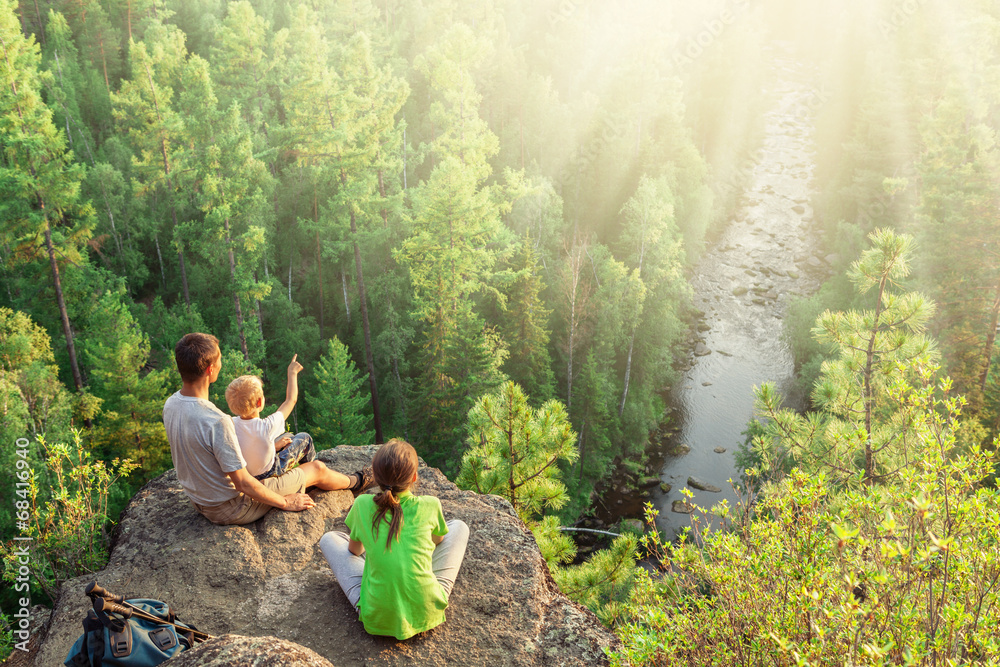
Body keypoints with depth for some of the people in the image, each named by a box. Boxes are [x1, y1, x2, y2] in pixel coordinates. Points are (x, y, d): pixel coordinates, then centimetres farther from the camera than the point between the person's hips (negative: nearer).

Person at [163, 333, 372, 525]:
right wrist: (285, 502, -12)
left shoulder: (170, 405, -9)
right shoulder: (217, 422, -38)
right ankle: (355, 482, 45)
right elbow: (243, 484, -30)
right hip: (232, 508, -8)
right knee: (317, 469, 10)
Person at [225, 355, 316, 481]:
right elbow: (291, 399, -21)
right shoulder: (267, 427, -37)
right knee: (305, 438, 14)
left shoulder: (231, 424, -21)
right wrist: (292, 372, -8)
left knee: (288, 437, 25)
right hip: (268, 473, -5)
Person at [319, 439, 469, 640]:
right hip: (427, 612, 0)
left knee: (329, 539, 18)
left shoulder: (363, 505, -5)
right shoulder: (429, 506, -7)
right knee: (458, 526, 18)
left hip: (377, 618, 0)